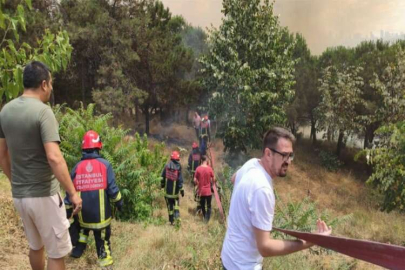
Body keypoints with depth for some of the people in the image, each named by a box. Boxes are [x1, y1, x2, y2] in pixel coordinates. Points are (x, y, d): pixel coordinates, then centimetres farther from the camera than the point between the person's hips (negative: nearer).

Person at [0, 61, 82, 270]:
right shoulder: (43, 111, -18)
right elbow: (54, 158, -27)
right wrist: (73, 193, -19)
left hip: (18, 195, 8)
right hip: (43, 195, -7)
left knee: (35, 246, 26)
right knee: (57, 253, 8)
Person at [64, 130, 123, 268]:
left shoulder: (77, 166, -2)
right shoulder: (105, 164, -10)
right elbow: (112, 188, -11)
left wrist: (68, 210, 14)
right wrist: (119, 202, 5)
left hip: (83, 211, 3)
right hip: (101, 211, -3)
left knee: (82, 228, 30)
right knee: (102, 233, 11)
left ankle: (77, 250, 31)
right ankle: (104, 257, 14)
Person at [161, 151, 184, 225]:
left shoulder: (167, 166, -4)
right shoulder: (178, 167, -12)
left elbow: (163, 177, 4)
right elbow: (180, 180, -12)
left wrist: (162, 185, 19)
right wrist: (181, 190, -6)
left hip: (168, 190, 2)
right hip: (175, 190, -2)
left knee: (170, 205, 10)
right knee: (176, 203, 17)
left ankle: (172, 220, 15)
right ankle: (177, 215, -3)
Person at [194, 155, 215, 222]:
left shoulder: (198, 169, -7)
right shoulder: (209, 168, -10)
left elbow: (195, 180, -6)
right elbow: (213, 179, -4)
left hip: (201, 191, 2)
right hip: (208, 190, -2)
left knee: (202, 205, 18)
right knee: (208, 205, 9)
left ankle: (205, 217, 30)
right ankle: (207, 219, -2)